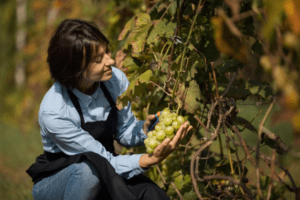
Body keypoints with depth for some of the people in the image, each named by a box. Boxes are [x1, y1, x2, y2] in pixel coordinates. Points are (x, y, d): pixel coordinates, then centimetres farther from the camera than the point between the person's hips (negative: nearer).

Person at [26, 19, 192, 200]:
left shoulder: (115, 79, -14)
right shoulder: (53, 112, -30)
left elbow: (124, 132, 0)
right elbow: (103, 162, -26)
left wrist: (144, 130, -22)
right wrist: (148, 160, -39)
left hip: (101, 179, 3)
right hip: (53, 183, -3)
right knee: (89, 168, -38)